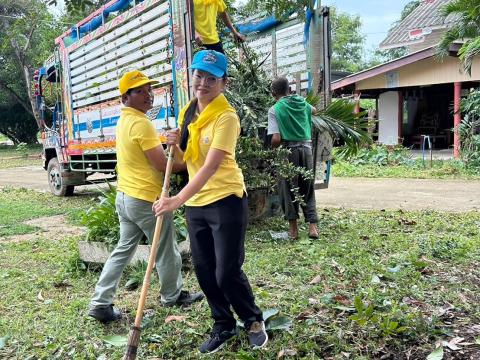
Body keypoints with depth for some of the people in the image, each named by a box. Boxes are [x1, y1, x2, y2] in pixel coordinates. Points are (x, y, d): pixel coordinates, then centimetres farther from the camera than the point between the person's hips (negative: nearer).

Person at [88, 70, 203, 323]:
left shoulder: (123, 120, 12)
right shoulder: (142, 123, -19)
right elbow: (162, 164, -20)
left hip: (124, 196, 9)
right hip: (147, 199, -9)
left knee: (122, 250, 15)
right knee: (166, 252, 10)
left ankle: (101, 303, 14)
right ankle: (172, 296, 29)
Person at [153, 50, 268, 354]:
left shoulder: (226, 117, -16)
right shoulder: (187, 112, 8)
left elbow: (211, 167, -25)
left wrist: (178, 200, -32)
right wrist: (177, 143, -4)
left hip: (226, 201, -7)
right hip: (196, 203, 7)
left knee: (227, 272, -1)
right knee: (204, 270, 12)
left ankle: (254, 321, 26)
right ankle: (224, 325, 32)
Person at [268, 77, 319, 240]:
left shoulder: (275, 109, -7)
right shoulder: (301, 102, 9)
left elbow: (276, 139, -15)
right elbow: (313, 110, 34)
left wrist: (273, 148, 5)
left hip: (289, 150, -4)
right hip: (307, 148, 4)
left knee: (288, 189, 9)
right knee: (308, 189, 13)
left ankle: (293, 228, 13)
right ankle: (313, 226, 9)